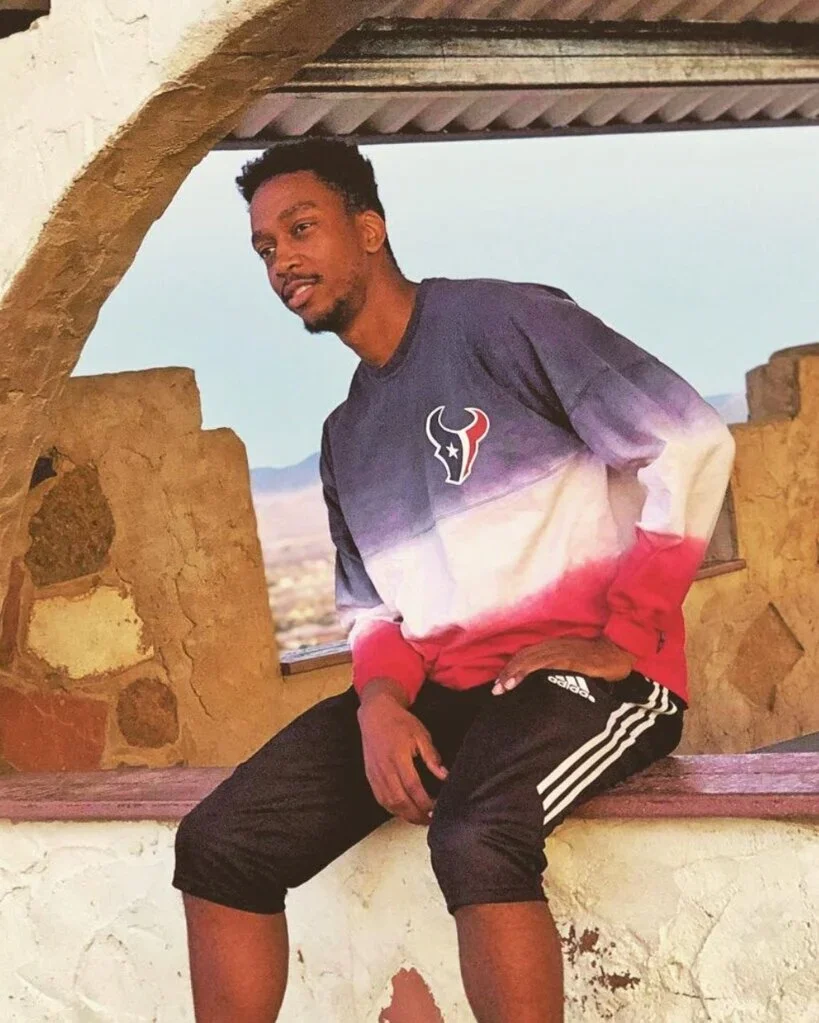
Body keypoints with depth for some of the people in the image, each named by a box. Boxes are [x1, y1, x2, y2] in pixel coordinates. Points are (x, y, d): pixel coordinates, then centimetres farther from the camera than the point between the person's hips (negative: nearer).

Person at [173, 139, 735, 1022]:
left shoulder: (497, 322, -4)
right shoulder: (347, 436, 19)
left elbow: (693, 445, -12)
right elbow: (370, 604, 17)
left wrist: (624, 642, -14)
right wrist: (380, 699, -7)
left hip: (586, 674, -7)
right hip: (437, 691, 7)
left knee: (476, 839, -37)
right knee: (218, 847, -10)